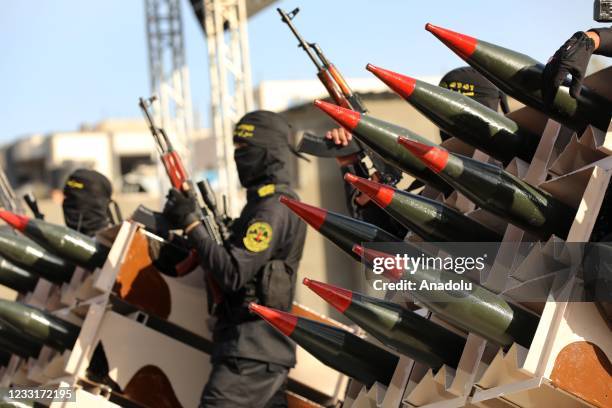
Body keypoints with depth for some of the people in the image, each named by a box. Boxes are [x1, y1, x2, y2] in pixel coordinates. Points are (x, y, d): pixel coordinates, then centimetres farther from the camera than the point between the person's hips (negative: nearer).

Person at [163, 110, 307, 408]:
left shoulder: (274, 208, -14)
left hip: (252, 352, -11)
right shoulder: (268, 202, 19)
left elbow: (233, 273, -21)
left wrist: (191, 224, -16)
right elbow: (239, 257, 20)